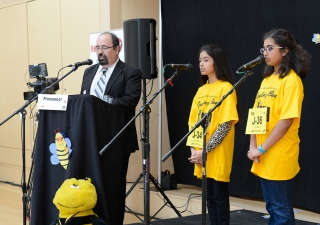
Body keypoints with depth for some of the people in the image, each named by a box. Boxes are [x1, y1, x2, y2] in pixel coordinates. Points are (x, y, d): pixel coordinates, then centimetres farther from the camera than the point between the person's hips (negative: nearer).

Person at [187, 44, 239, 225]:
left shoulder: (226, 88, -9)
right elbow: (193, 122, 12)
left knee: (220, 196, 1)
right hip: (201, 156, 6)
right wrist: (194, 149, -2)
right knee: (209, 196, 12)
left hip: (217, 154, -6)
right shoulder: (201, 90, 12)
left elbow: (226, 125, -15)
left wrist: (205, 150, -18)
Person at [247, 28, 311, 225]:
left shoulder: (291, 80, -12)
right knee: (272, 207, 16)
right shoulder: (267, 79, 12)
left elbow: (287, 120, -19)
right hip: (263, 158, 8)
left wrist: (262, 149, -17)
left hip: (279, 158, -8)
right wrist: (253, 147, -1)